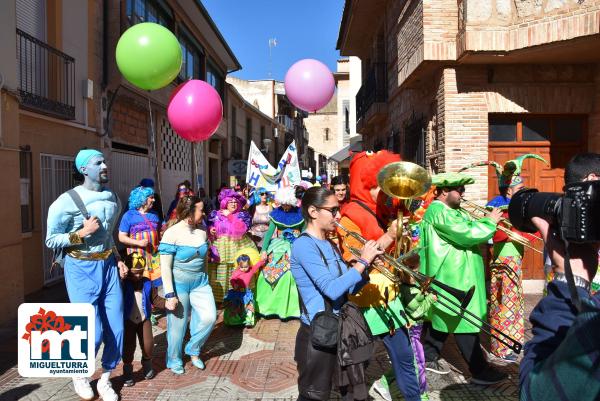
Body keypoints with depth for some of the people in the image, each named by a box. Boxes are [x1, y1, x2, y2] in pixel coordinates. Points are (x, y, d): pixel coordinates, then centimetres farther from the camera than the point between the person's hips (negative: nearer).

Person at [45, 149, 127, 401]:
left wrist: (118, 259, 10)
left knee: (116, 329, 4)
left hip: (108, 266, 5)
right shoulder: (68, 201, -11)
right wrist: (82, 233, -19)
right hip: (82, 269, -5)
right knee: (93, 332, -6)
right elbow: (51, 240, -6)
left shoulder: (113, 198, 8)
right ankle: (79, 376, 26)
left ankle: (105, 379, 27)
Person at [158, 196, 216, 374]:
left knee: (209, 317, -4)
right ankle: (174, 360, 30)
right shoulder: (172, 234, -15)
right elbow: (165, 267, -15)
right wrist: (170, 294, -16)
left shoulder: (202, 232, 2)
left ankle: (193, 349, 22)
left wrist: (205, 281, 20)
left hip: (200, 282, 5)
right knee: (178, 324, 6)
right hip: (179, 283, -5)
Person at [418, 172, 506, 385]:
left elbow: (467, 230, 16)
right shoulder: (439, 212, -19)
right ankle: (479, 371, 6)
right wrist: (490, 221, -11)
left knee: (442, 317, 17)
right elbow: (468, 234, -24)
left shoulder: (451, 211, 16)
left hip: (451, 275, 11)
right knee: (465, 321, -3)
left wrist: (487, 222, 1)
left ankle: (428, 357, 27)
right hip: (453, 278, -11)